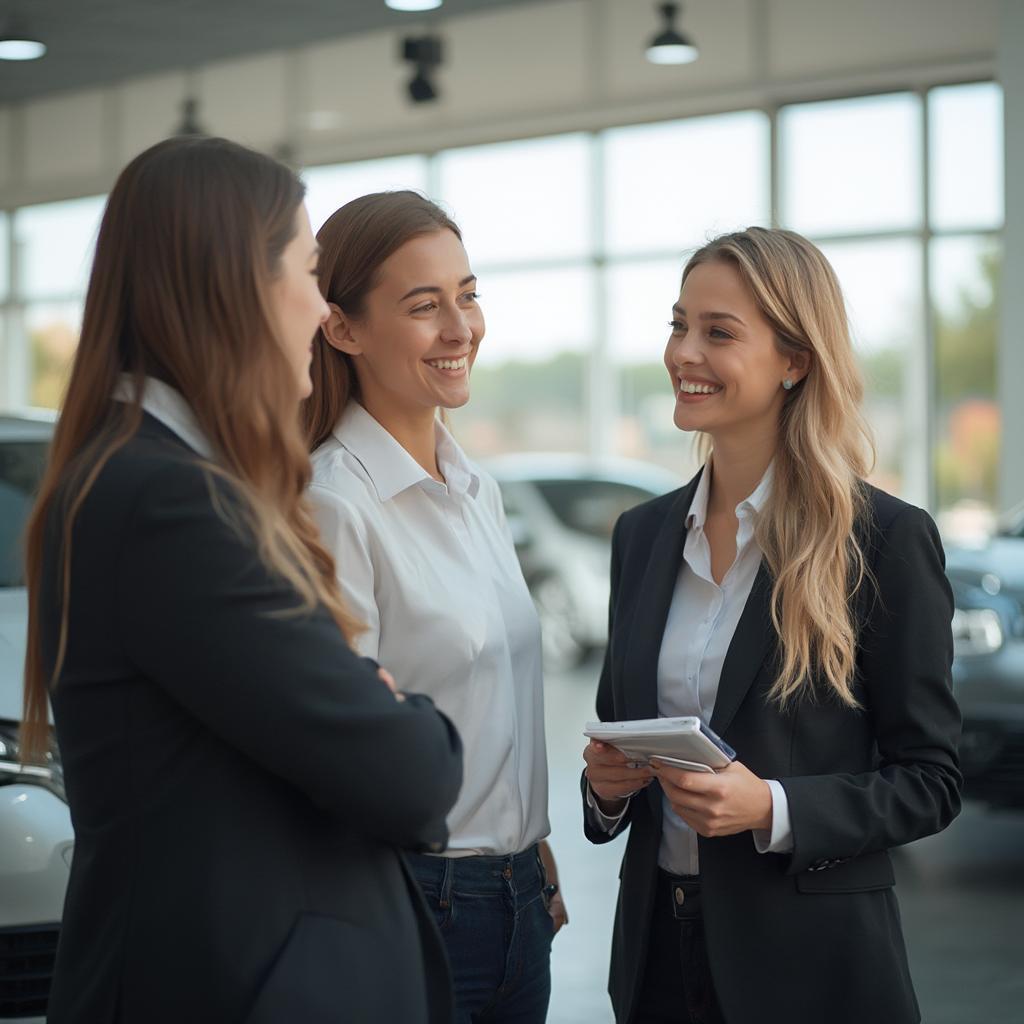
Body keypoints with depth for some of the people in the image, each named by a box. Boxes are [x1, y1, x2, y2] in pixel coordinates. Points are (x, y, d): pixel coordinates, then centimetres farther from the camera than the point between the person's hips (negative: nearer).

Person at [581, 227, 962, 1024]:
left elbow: (930, 780, -8)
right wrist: (607, 781, -6)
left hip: (813, 960, -5)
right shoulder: (643, 534, 6)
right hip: (658, 945, 5)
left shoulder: (887, 540, -11)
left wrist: (773, 810, -21)